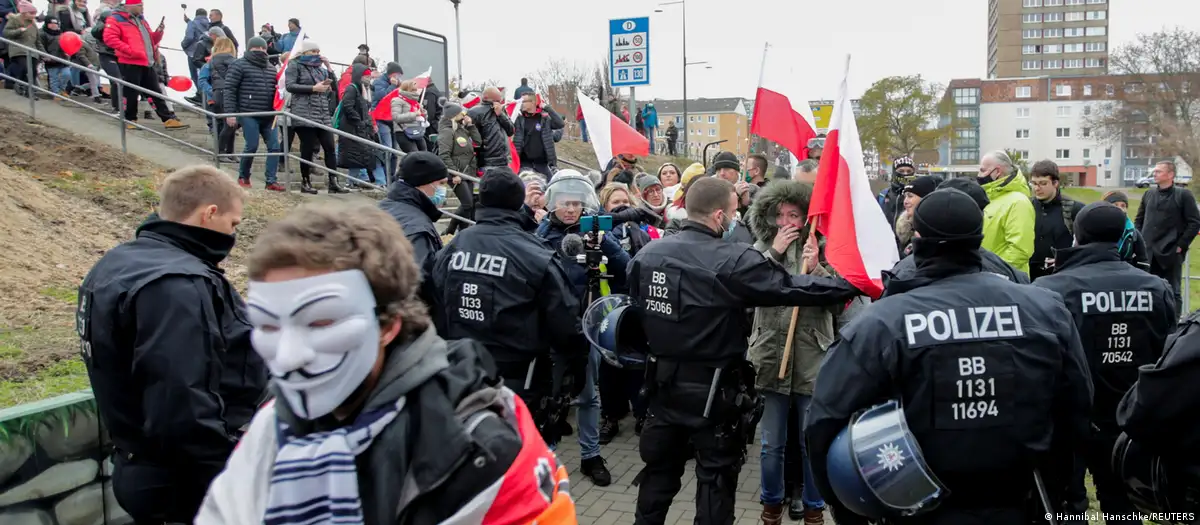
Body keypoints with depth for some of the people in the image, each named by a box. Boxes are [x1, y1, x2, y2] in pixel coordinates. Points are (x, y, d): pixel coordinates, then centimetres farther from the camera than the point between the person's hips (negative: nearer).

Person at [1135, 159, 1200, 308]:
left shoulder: (1184, 195, -4)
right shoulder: (1149, 194, 10)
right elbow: (1139, 220, 18)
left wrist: (1181, 245, -11)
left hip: (1171, 253, -5)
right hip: (1148, 253, 5)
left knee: (1173, 292, 2)